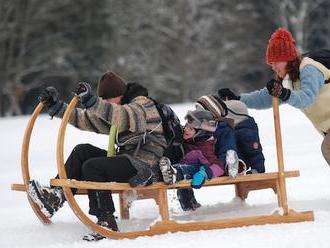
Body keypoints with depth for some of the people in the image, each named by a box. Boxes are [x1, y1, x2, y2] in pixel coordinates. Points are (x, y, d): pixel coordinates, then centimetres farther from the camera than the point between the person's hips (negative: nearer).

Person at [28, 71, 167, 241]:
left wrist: (91, 101, -45)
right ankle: (56, 196, -14)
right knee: (83, 151, -1)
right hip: (129, 160, 9)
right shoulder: (116, 113, 19)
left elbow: (123, 116, -33)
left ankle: (106, 223, -25)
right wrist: (56, 106, 9)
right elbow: (86, 119, 17)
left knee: (92, 167, -23)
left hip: (146, 168, -9)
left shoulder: (142, 104, -9)